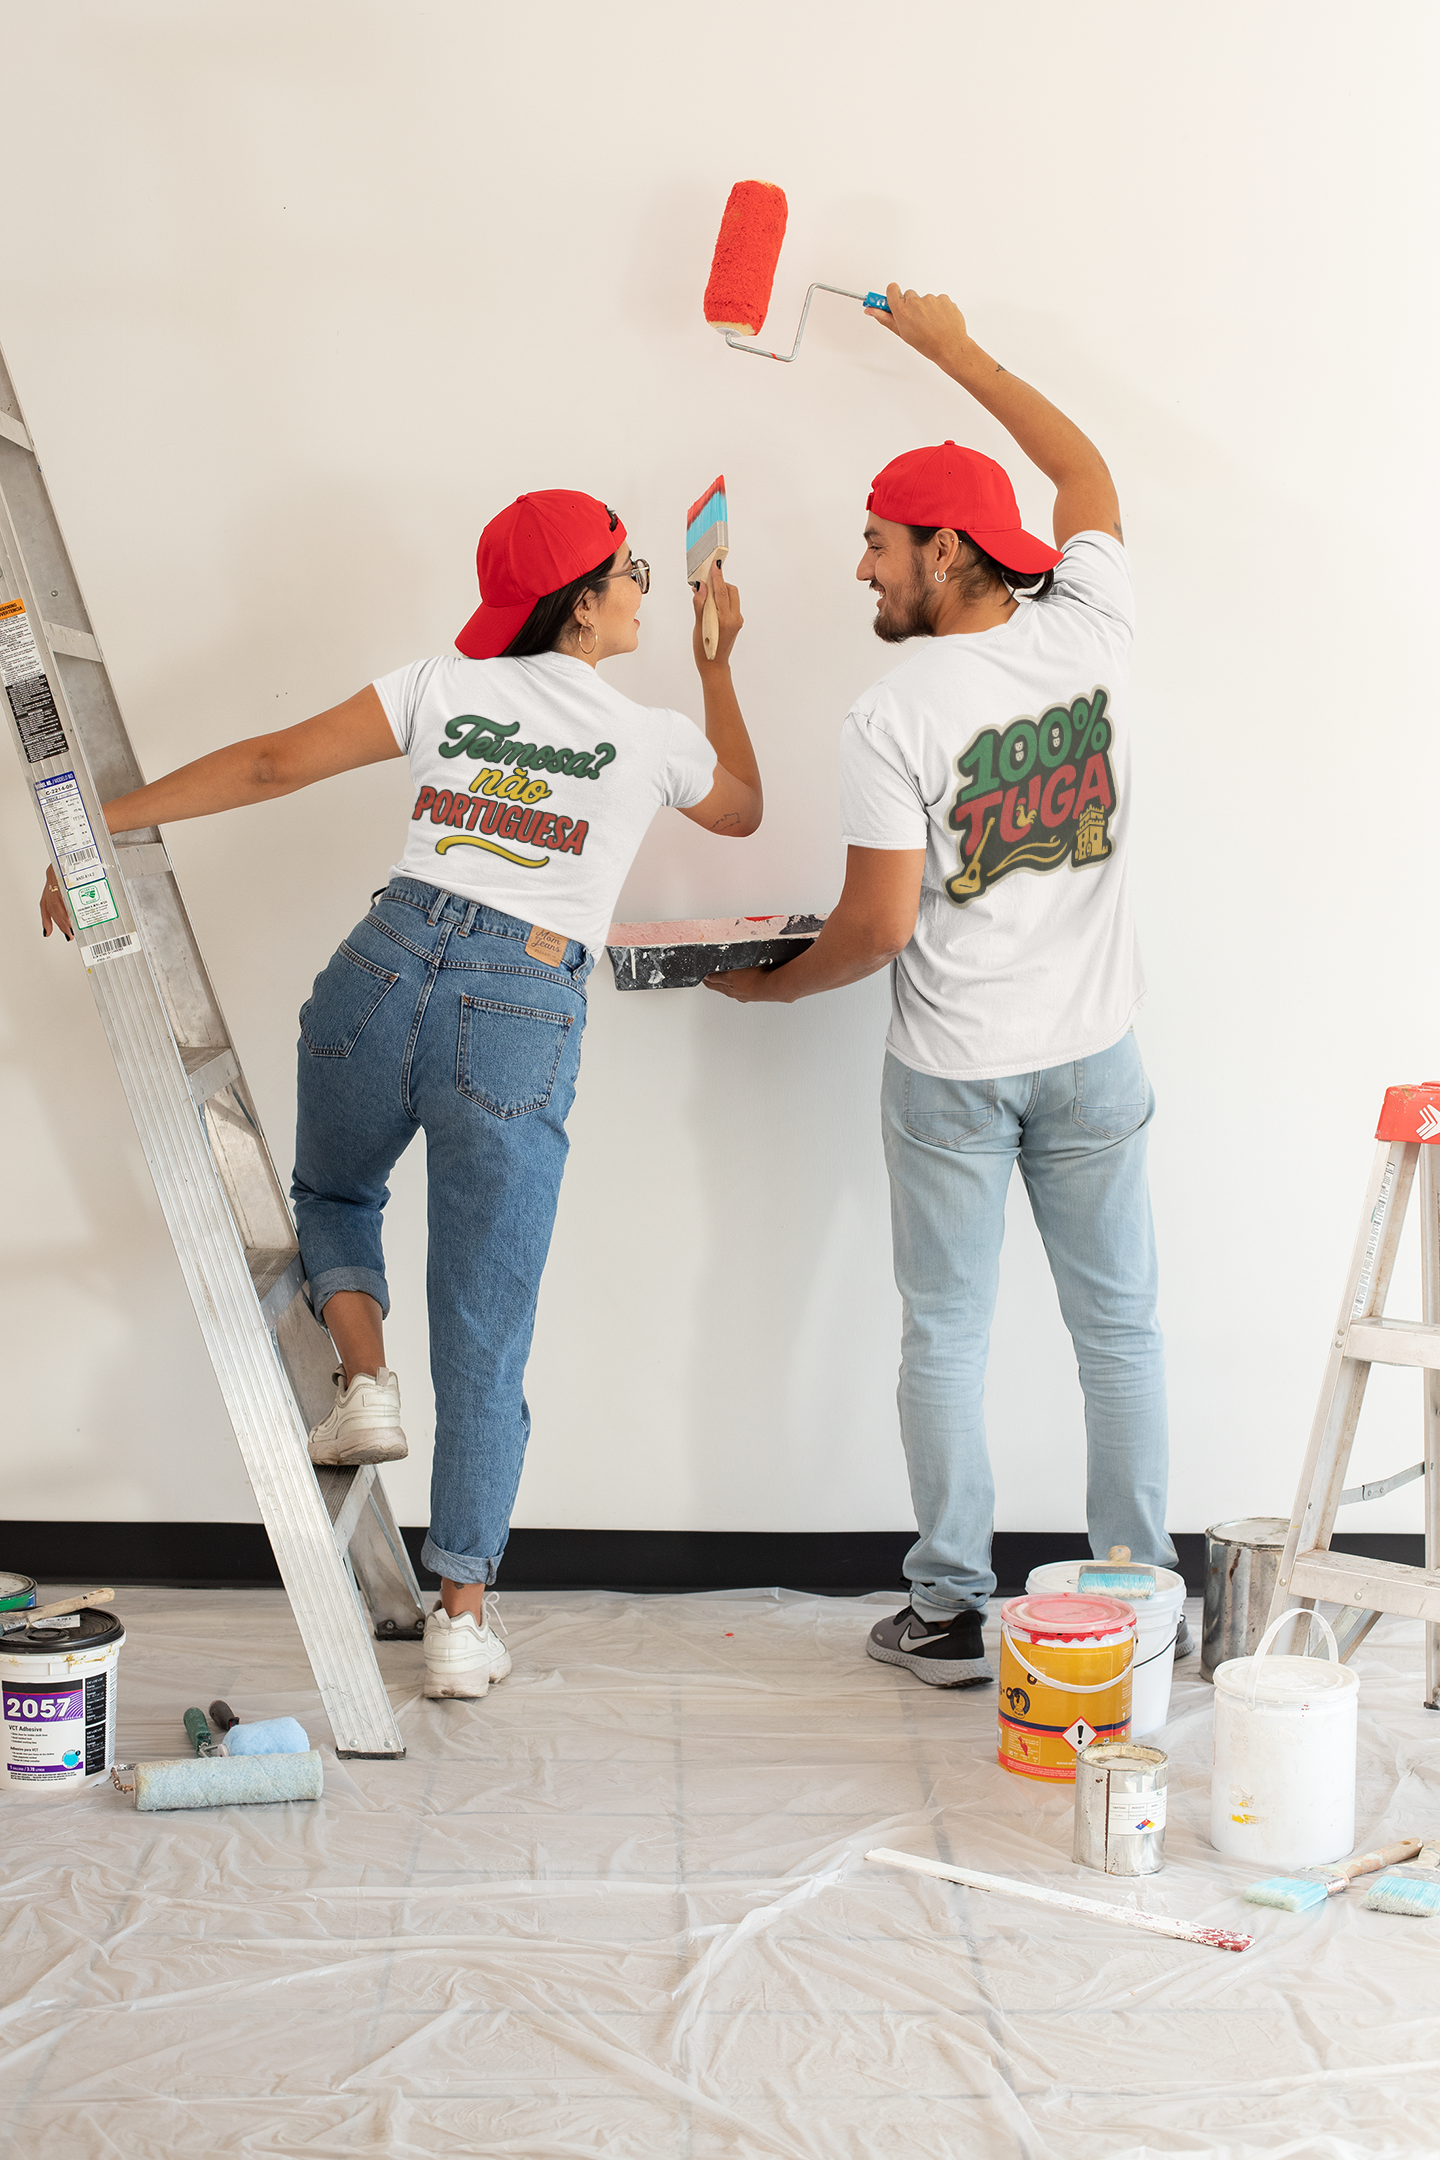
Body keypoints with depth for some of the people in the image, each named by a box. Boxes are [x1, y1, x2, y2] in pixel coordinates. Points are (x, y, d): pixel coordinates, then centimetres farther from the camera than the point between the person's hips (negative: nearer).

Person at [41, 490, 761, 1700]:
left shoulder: (445, 687, 12)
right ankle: (462, 1618, 8)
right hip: (524, 1017, -1)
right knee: (485, 1338, 6)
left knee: (332, 1193, 33)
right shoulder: (655, 738, 10)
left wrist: (104, 823, 13)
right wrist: (718, 663, 40)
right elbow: (743, 810, 32)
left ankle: (366, 1382, 8)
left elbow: (272, 765, 7)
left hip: (391, 963, 2)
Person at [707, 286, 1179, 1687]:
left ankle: (950, 1615, 15)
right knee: (1117, 1323, 11)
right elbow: (1086, 474, 17)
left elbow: (879, 924, -16)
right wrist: (953, 349, 26)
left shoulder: (894, 715, -16)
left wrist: (774, 985, 4)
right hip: (1093, 1049, 4)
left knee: (945, 1335, 8)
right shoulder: (1085, 634, -3)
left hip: (952, 1066, -4)